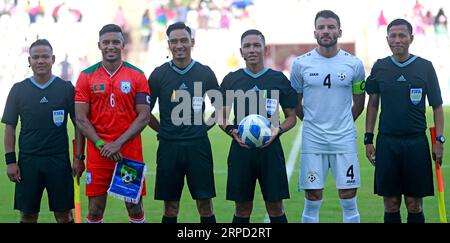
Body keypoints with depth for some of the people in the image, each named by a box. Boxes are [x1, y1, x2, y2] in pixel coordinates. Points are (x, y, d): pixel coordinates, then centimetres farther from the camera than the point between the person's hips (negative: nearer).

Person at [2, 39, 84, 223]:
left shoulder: (66, 88, 2)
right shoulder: (18, 90, 5)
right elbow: (10, 127, 6)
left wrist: (79, 158, -3)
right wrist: (10, 161, -2)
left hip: (59, 160, -1)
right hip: (28, 160, 1)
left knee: (64, 214, 2)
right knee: (27, 214, 5)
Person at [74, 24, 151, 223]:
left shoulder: (137, 76, 2)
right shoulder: (86, 76, 4)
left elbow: (144, 116, -3)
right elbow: (81, 119, 0)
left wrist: (118, 143, -13)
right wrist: (101, 145, -12)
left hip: (130, 152, 0)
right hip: (97, 153, 0)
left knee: (135, 206, 3)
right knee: (95, 209, 3)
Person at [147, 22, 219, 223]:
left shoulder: (205, 73, 3)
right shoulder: (159, 74, 2)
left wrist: (204, 127, 7)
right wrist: (163, 130, 3)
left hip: (198, 146, 0)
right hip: (169, 147, 0)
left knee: (205, 205, 1)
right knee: (170, 207, 5)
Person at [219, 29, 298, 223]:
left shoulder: (279, 79, 5)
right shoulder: (231, 80, 6)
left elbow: (291, 117, 8)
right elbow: (221, 116, 11)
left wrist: (278, 130, -11)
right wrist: (231, 131, -9)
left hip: (270, 148, -1)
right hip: (241, 148, 1)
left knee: (275, 207, 1)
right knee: (242, 208, 6)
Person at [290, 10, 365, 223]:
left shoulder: (354, 64, 1)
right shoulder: (301, 64, 0)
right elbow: (294, 102, 11)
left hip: (344, 139, 0)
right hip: (312, 140, 0)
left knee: (349, 201, 2)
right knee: (312, 201, 3)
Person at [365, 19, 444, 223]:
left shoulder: (425, 67, 1)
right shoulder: (380, 67, 5)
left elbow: (437, 106, 4)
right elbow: (372, 105, 11)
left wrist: (439, 140, -3)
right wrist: (368, 139, 6)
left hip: (416, 142, -1)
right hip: (386, 142, 1)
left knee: (414, 204, 2)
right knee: (391, 204, 4)